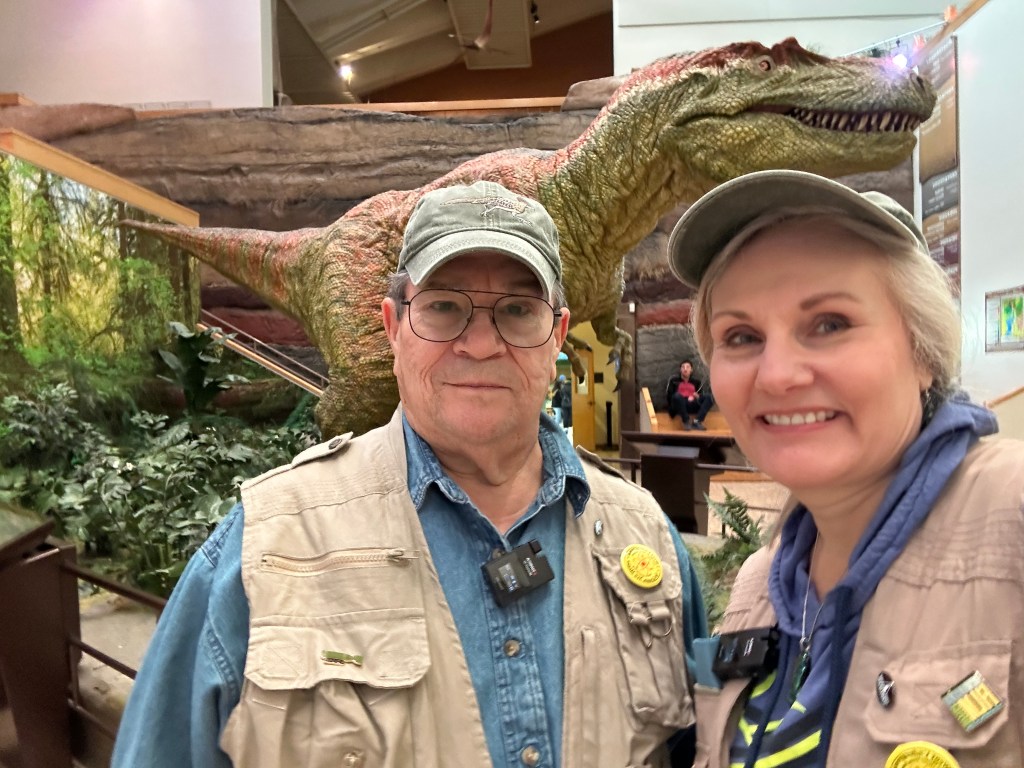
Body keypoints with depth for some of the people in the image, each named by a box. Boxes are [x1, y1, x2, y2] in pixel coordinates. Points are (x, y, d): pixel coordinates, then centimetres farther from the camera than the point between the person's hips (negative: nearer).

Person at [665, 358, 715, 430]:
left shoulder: (697, 382, 22)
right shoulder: (674, 380, 16)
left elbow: (703, 395, 15)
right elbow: (668, 395, 6)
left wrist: (697, 396, -8)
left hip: (693, 405, 3)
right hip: (680, 404, -3)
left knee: (709, 397, -20)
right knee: (677, 396, -35)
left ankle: (697, 421, -33)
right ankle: (686, 422, -29)